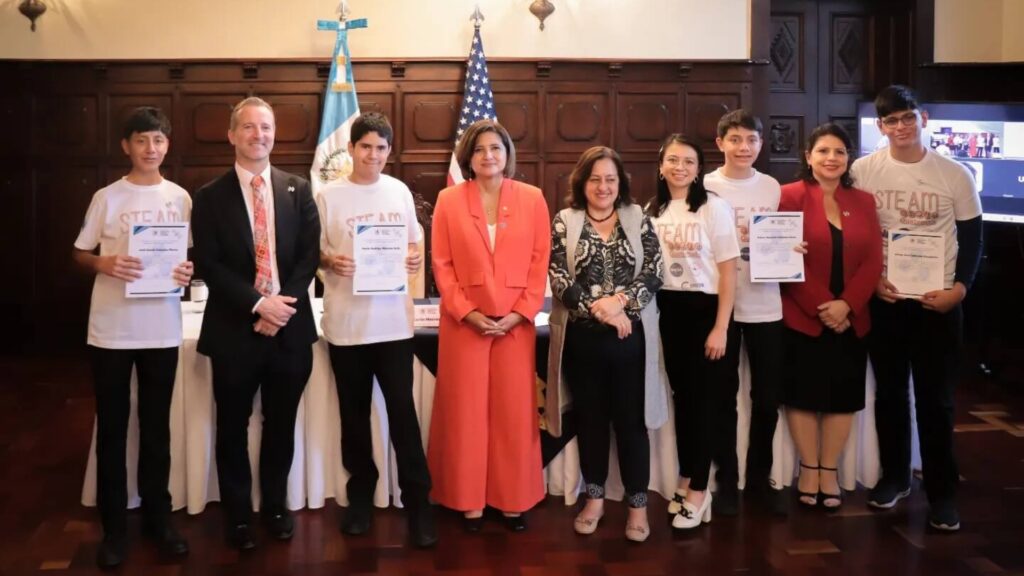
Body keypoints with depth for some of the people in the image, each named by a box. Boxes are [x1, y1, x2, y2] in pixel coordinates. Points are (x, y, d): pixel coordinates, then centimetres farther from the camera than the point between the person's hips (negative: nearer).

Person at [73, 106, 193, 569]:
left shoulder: (180, 198, 5)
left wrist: (188, 272, -10)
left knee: (156, 427, 11)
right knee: (112, 428, 6)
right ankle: (114, 527, 17)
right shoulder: (107, 198, -1)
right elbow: (79, 254, 4)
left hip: (162, 329, 2)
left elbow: (192, 254, 12)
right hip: (111, 330, -2)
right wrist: (104, 264, -16)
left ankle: (157, 517, 24)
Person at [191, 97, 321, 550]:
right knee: (234, 427, 9)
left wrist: (284, 305, -13)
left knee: (281, 424, 13)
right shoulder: (210, 197, 0)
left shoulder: (298, 190, 6)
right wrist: (258, 303, -17)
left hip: (290, 326, 2)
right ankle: (237, 514, 24)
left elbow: (310, 254, 0)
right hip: (234, 329, -1)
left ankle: (275, 506, 29)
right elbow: (208, 264, -8)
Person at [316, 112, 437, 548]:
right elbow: (313, 251, 3)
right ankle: (360, 496, 26)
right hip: (346, 321, 0)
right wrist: (329, 260, -17)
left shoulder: (400, 192, 5)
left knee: (402, 410, -1)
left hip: (393, 319, 1)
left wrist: (415, 258, -7)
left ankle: (418, 502, 5)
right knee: (354, 413, 11)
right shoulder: (328, 196, -1)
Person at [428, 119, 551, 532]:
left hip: (515, 322, 1)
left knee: (514, 413, 4)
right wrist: (467, 312, -10)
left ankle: (514, 500, 15)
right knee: (465, 412, 3)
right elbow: (441, 264, 0)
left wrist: (520, 313, -8)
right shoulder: (449, 200, 2)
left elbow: (540, 262, 2)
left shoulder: (532, 199, 3)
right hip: (464, 322, 0)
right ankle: (469, 501, 13)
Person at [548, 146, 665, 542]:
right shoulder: (565, 222, 2)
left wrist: (620, 301, -19)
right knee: (590, 418, 11)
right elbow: (558, 279, -8)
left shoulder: (638, 219, 5)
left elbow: (653, 273, -4)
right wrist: (598, 308, -17)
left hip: (630, 336, 0)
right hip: (582, 337, 0)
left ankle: (637, 504, 15)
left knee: (631, 419, 4)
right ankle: (594, 498, 25)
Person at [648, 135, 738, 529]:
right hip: (668, 310, 5)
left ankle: (699, 490, 7)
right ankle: (686, 478, 25)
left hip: (703, 309, -5)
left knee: (701, 398, -2)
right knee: (680, 395, 12)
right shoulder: (653, 210, 7)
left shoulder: (714, 207, -8)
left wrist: (720, 327, -13)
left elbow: (728, 271, -9)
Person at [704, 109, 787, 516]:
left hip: (765, 306, 3)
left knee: (767, 397, 9)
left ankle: (760, 476, 25)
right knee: (724, 397, 8)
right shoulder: (705, 187, -2)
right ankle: (726, 479, 20)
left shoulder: (772, 188, 7)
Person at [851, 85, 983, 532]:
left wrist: (959, 288, -11)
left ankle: (941, 491, 13)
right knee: (889, 392, 12)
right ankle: (894, 477, 26)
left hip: (939, 301, -1)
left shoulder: (954, 174, -2)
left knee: (935, 398, 3)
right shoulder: (863, 171, -1)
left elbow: (972, 237, 2)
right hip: (883, 299, 1)